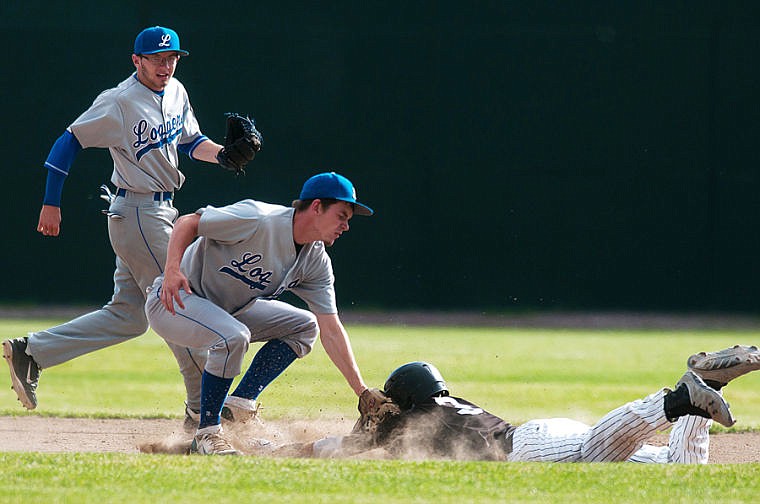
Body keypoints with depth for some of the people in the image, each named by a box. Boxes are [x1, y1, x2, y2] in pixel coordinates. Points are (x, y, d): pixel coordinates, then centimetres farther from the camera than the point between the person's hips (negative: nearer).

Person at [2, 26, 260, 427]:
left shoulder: (176, 92, 9)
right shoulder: (119, 102, -15)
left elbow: (189, 141, 21)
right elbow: (68, 142, -13)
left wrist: (223, 155, 0)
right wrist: (51, 205, -13)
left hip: (162, 212, 9)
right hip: (137, 213, -9)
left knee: (128, 315, 9)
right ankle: (204, 406, 1)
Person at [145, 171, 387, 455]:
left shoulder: (316, 262, -3)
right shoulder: (257, 219, -25)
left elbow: (331, 331, -3)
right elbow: (187, 223, -21)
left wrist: (362, 391, -10)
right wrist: (172, 270, -38)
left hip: (225, 311, 9)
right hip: (173, 301, -9)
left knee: (304, 326, 5)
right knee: (234, 337, -35)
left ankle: (240, 402, -1)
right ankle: (207, 433, -19)